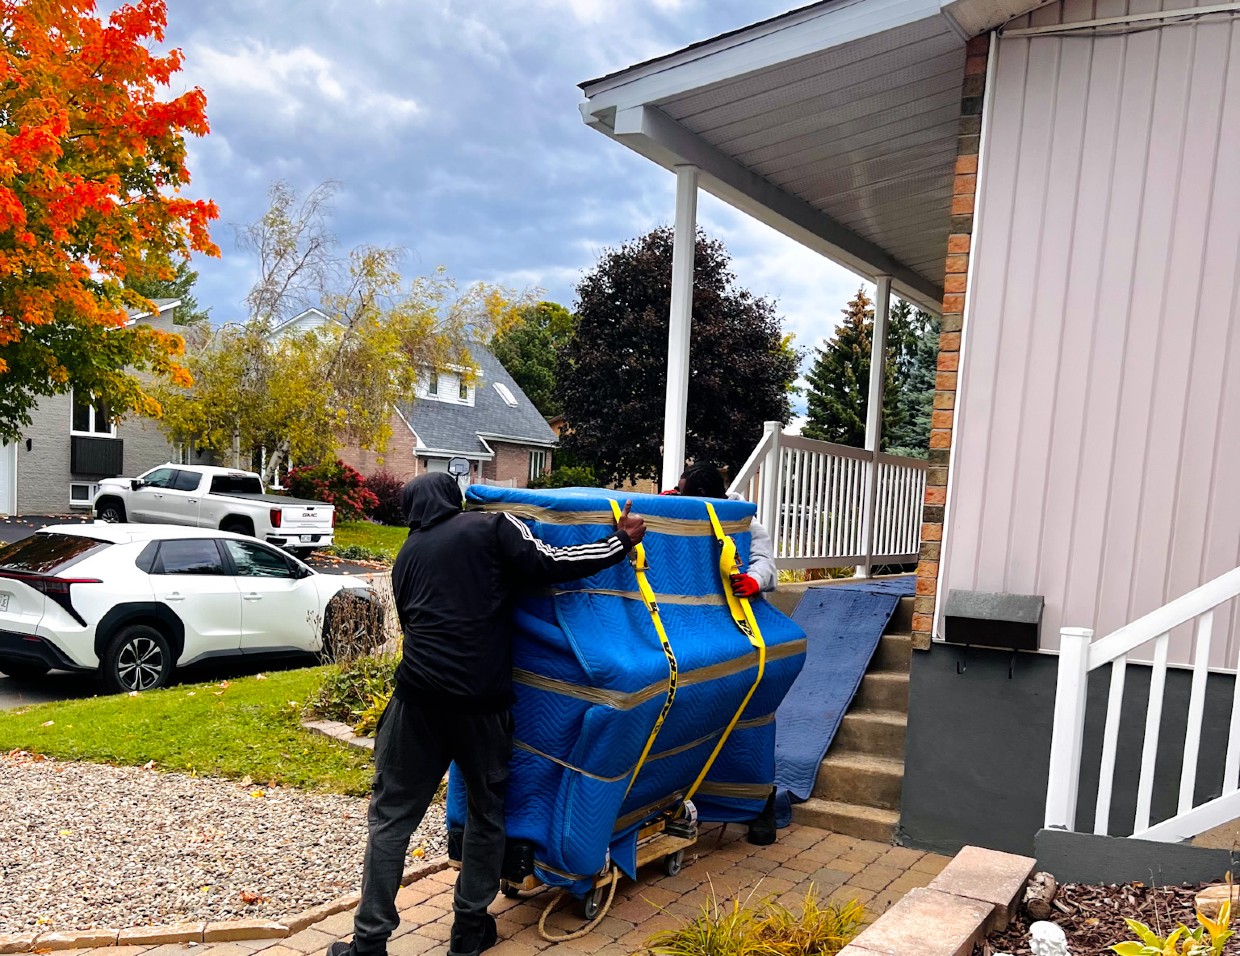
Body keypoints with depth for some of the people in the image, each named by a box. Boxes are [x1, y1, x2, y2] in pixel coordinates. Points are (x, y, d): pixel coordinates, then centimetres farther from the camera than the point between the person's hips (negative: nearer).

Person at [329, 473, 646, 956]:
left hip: (419, 694, 3)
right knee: (487, 811, 16)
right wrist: (621, 542, 3)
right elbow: (551, 563, -6)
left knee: (391, 817, 11)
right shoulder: (493, 527, 4)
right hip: (482, 698, -2)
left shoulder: (407, 554, 19)